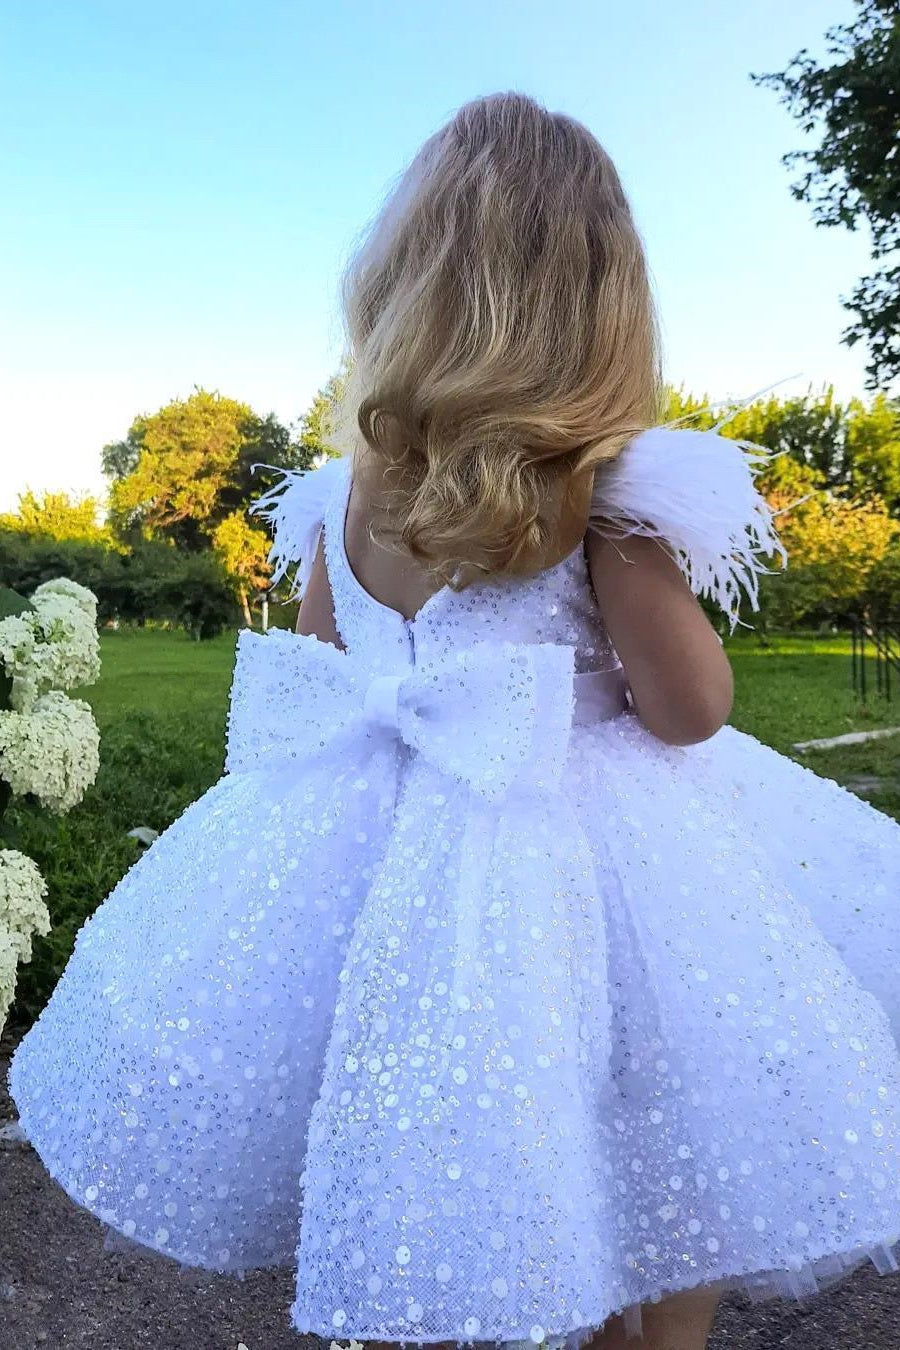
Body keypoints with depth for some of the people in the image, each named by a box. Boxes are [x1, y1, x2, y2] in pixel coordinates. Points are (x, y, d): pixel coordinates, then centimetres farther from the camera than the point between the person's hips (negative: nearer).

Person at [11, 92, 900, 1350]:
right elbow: (689, 712, -11)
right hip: (569, 844, -4)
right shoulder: (609, 485, -14)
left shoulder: (346, 492, 0)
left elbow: (309, 686, 8)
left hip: (372, 838, 5)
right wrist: (667, 567, 5)